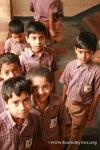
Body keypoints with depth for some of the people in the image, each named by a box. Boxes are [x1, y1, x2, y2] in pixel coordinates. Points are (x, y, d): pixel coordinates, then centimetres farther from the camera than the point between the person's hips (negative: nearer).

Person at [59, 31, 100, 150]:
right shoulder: (71, 65, -15)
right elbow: (65, 85, -3)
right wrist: (62, 102, 6)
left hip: (83, 107, -3)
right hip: (69, 102, 3)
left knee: (76, 132, 20)